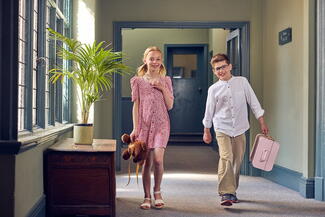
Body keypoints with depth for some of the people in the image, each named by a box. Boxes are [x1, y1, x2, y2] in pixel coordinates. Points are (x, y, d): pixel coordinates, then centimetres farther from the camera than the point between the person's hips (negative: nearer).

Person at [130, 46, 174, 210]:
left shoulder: (165, 81, 9)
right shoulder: (138, 81, 6)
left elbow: (170, 105, 5)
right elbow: (136, 105, 3)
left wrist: (163, 89, -7)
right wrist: (135, 128, -3)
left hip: (161, 124, 0)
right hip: (144, 124, 0)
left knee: (158, 158, -16)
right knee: (146, 162, 1)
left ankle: (157, 191, 6)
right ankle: (147, 197, 13)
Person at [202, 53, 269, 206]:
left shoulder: (242, 82, 1)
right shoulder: (213, 89, 0)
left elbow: (253, 102, 4)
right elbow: (209, 111, 10)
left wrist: (262, 122, 3)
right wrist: (206, 131, 15)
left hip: (239, 128, 2)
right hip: (222, 129, -2)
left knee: (237, 161, 8)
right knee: (226, 159, -18)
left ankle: (232, 190, 24)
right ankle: (226, 193, -19)